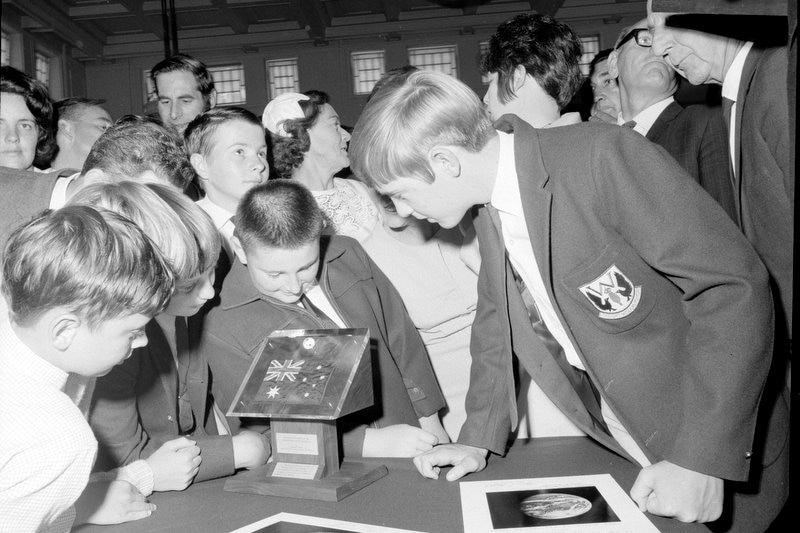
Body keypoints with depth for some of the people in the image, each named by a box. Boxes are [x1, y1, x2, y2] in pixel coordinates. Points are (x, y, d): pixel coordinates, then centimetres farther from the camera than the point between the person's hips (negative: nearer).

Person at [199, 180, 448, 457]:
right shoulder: (219, 328, -10)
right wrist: (370, 444, -18)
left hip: (410, 442, 3)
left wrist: (430, 422, 6)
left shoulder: (349, 255, 4)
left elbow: (401, 338, 10)